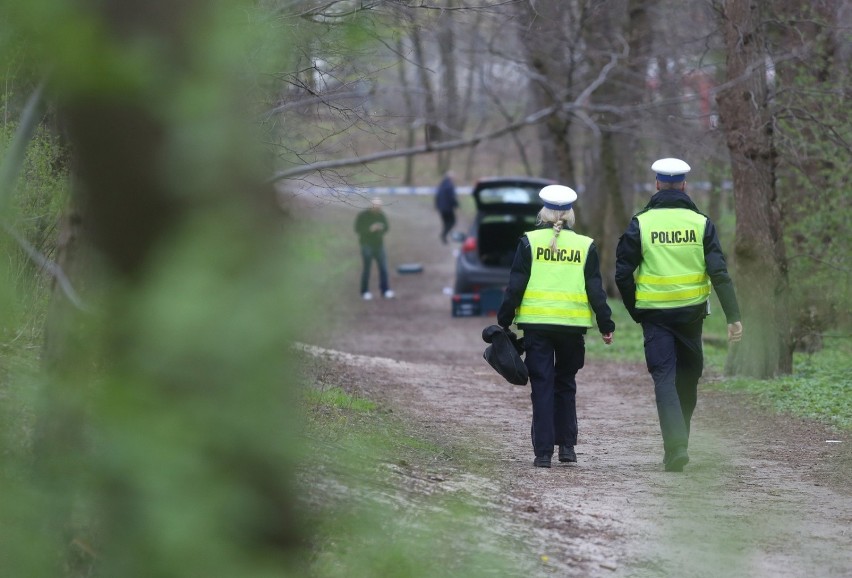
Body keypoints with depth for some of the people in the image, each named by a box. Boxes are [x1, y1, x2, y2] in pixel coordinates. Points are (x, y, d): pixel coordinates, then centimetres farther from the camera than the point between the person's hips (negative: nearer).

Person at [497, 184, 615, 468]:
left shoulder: (529, 242, -1)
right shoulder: (585, 246, 2)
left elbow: (515, 285, -3)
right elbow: (595, 290, 3)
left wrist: (504, 321, 4)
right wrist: (606, 325, 11)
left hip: (536, 325, -1)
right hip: (572, 326, 1)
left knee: (542, 386, 2)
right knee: (566, 384, 17)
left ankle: (543, 452, -2)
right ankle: (567, 445, 14)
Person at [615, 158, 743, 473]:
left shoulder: (641, 223, -4)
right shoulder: (701, 223, -1)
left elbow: (623, 274, -4)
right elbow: (719, 273, -8)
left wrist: (635, 311, 10)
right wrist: (733, 316, -8)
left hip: (655, 314, -2)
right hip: (691, 313, 2)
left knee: (664, 378, -3)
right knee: (688, 376, 18)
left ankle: (676, 445, -20)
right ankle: (677, 443, 26)